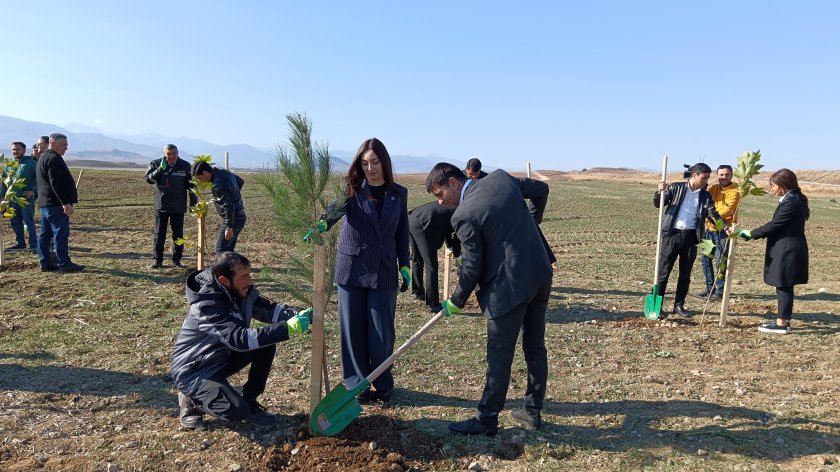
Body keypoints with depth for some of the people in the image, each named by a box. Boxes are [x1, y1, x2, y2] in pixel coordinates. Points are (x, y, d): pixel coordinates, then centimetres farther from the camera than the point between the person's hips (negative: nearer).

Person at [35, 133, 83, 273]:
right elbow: (56, 184, -22)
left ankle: (45, 263, 16)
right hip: (55, 204, -11)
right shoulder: (54, 159, -14)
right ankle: (64, 264, -8)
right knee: (61, 234, -9)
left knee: (44, 234, 11)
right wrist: (66, 203, -24)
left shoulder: (43, 158, 20)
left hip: (44, 203, 11)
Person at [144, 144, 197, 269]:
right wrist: (160, 169, -24)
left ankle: (177, 259, 18)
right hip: (161, 206, 0)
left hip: (179, 207, 0)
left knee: (178, 235, 7)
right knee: (159, 234, 4)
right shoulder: (156, 164, -1)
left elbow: (191, 185, 4)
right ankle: (157, 260, 12)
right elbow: (149, 179, -11)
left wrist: (193, 202, 1)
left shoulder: (185, 166, -1)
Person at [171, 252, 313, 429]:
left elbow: (269, 309, -7)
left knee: (267, 344, -11)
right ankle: (191, 400, 4)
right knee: (237, 411, -25)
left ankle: (249, 401, 4)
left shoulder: (241, 291, -8)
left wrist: (299, 314, -27)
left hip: (222, 357, 8)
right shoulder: (207, 305, -31)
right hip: (194, 370, -8)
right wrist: (287, 328, -44)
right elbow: (239, 339, -40)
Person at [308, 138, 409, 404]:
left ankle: (383, 385, 22)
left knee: (381, 331, 4)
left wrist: (405, 266, 6)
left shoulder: (398, 194, 4)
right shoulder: (353, 190, -3)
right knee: (352, 330, 6)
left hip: (384, 271, 1)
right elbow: (336, 208, -24)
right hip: (352, 268, 0)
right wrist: (324, 222, -45)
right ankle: (357, 385, 21)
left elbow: (402, 233, 10)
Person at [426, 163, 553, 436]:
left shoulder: (464, 214, -15)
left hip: (509, 286, -8)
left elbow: (472, 267, -12)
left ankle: (487, 420, 17)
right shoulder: (501, 177, 4)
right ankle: (533, 411, 31)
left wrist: (456, 302, 2)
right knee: (535, 346, 18)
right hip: (540, 275, 8)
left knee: (500, 355, 3)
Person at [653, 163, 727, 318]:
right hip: (672, 234, -3)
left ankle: (679, 305, 20)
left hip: (691, 237, 4)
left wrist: (725, 227, -14)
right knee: (663, 272, -3)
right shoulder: (676, 188, 3)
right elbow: (658, 204, -1)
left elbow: (713, 214, 3)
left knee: (685, 274, 9)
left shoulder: (705, 196, 11)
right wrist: (659, 192, -22)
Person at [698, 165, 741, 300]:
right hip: (710, 229, 7)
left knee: (720, 261, -5)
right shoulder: (713, 189, 13)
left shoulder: (734, 191, -8)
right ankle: (710, 288, 23)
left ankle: (720, 291, 5)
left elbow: (727, 209, -21)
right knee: (705, 259, 11)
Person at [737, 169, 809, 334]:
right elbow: (777, 226, 16)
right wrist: (752, 234, 11)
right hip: (786, 250, 10)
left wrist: (750, 234, -8)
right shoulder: (793, 199, 12)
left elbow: (773, 226, -19)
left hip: (787, 252, -10)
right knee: (784, 287, 14)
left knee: (784, 287, -3)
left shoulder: (791, 203, -19)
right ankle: (783, 320, 22)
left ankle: (782, 324, 3)